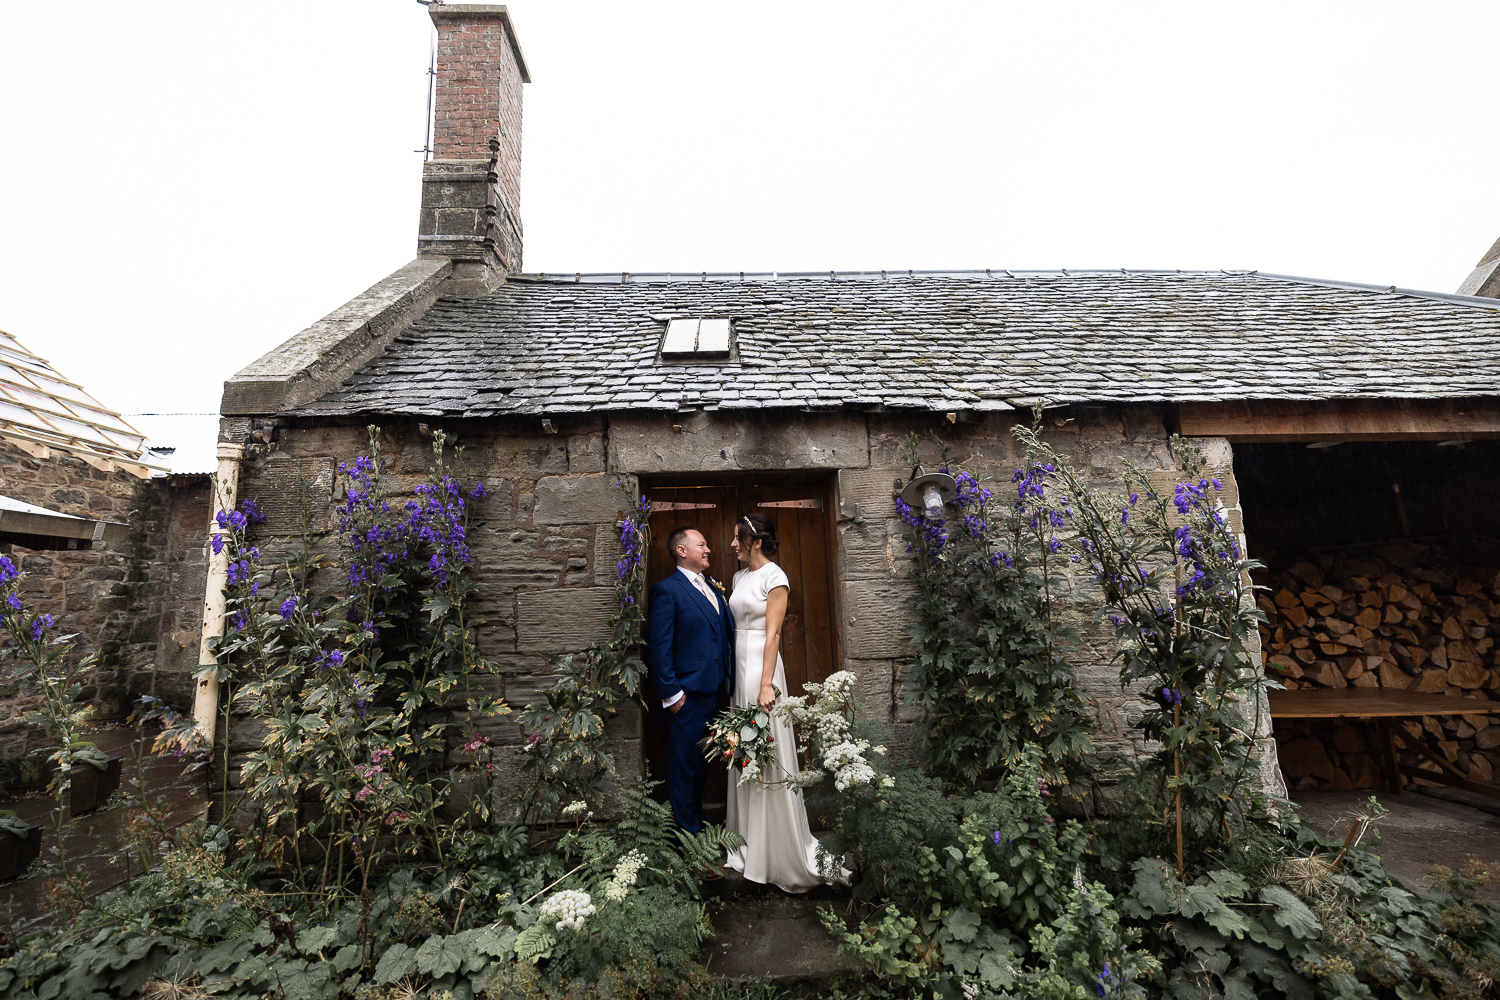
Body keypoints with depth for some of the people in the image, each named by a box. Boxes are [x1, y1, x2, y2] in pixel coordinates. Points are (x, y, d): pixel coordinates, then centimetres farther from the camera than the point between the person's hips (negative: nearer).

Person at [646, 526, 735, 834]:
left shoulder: (713, 587, 13)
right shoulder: (667, 590, -11)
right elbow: (659, 647, -14)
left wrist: (727, 682, 6)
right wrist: (671, 693, -16)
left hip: (715, 691, 8)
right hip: (688, 695, -7)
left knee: (702, 763, 20)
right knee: (684, 766, 6)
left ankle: (698, 821, 37)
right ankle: (687, 832, 23)